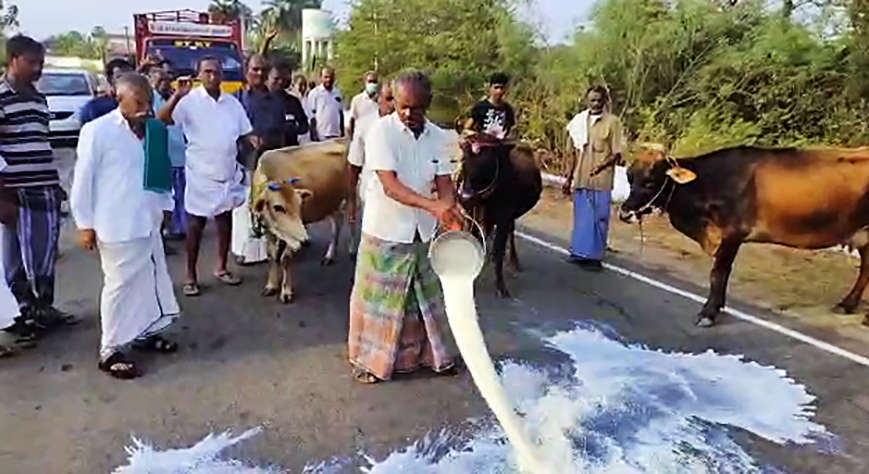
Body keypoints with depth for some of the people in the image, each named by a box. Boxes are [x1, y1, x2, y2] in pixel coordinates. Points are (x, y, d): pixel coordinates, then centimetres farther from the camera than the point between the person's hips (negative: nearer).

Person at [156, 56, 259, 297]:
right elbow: (161, 120, -21)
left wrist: (252, 139, -11)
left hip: (228, 173, 5)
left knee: (225, 220, 13)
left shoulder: (232, 102, 5)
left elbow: (244, 131, 11)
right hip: (200, 174, -5)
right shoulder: (190, 100, -10)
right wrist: (177, 95, -33)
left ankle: (221, 268, 28)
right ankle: (191, 276, 15)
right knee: (195, 224, 4)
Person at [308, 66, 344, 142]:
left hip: (336, 135, 5)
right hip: (321, 136, -5)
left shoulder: (337, 93, 10)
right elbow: (312, 115, -5)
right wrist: (314, 135, -11)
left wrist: (342, 132, 12)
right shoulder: (314, 93, -3)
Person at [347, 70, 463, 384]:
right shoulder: (381, 131, -16)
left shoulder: (439, 138, -2)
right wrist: (433, 206, -38)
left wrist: (449, 214, -23)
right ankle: (369, 358, 26)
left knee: (426, 295, 17)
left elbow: (444, 184, -2)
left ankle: (429, 353, 36)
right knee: (378, 296, 8)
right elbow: (390, 185, -25)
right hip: (386, 230, -4)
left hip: (424, 231, 5)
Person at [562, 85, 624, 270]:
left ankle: (594, 256, 7)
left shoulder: (612, 121, -1)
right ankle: (580, 253, 20)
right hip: (580, 179, 4)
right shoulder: (580, 120, 11)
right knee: (581, 218, 10)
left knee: (599, 219, 0)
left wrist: (602, 164, -19)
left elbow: (617, 154, -3)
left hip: (601, 180, -4)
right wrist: (569, 178, 14)